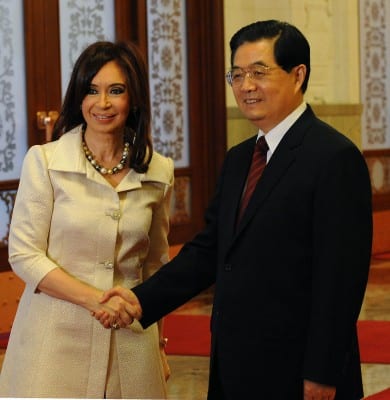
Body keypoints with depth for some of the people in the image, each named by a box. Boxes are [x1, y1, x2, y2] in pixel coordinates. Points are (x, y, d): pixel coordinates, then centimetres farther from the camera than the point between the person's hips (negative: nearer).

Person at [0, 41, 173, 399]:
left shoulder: (159, 172, 4)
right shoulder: (44, 161, -5)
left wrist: (159, 345, 18)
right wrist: (94, 298, -18)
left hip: (130, 339, 3)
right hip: (57, 338, -2)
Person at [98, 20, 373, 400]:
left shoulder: (335, 157, -12)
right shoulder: (237, 159, 14)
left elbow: (340, 275, -16)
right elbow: (209, 247, 11)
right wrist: (144, 299, -2)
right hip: (235, 368, 8)